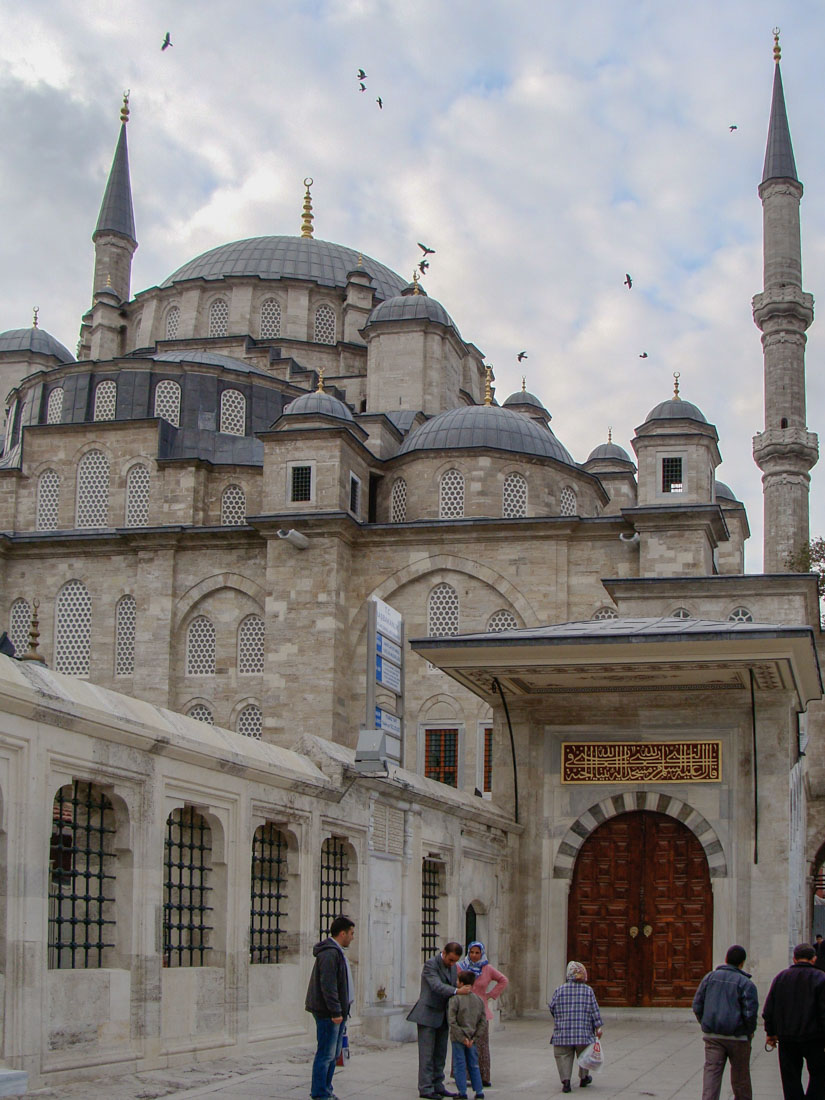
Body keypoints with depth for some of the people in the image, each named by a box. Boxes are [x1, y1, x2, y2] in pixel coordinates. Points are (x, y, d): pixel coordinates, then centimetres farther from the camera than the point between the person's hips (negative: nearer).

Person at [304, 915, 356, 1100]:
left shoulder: (337, 952, 18)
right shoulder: (329, 953, -16)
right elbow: (327, 985, -22)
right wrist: (335, 1012, -23)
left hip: (337, 1013, 11)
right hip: (328, 1013, -11)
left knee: (334, 1054, 14)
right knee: (326, 1054, -7)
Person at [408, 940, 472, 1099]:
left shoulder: (453, 967, 10)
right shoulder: (430, 965, -15)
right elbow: (437, 986, -29)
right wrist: (457, 991, -42)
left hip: (443, 1016, 7)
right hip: (428, 1015, -7)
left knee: (440, 1054, 10)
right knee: (427, 1053, -5)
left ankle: (437, 1086, 16)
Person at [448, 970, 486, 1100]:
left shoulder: (455, 999, -13)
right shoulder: (479, 1000, 2)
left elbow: (452, 1021, -18)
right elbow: (483, 1023, 0)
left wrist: (462, 1037, -13)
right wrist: (473, 1038, -2)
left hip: (458, 1039, -4)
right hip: (472, 1040, 4)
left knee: (460, 1066, 3)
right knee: (473, 1066, 13)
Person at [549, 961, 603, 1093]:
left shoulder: (560, 990, -1)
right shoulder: (588, 991, 0)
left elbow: (551, 1007, 2)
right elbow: (595, 1011, 0)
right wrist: (598, 1028, 3)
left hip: (563, 1033, -1)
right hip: (583, 1032, 1)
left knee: (564, 1056, 2)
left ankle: (566, 1080, -13)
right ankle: (583, 1078, 33)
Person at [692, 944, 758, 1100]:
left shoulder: (710, 977, 5)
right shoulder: (745, 983, -7)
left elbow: (697, 1006, 5)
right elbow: (750, 1012, -13)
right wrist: (750, 1031, 4)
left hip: (712, 1035, 2)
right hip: (737, 1036, -2)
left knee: (711, 1074, -2)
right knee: (740, 1078, 13)